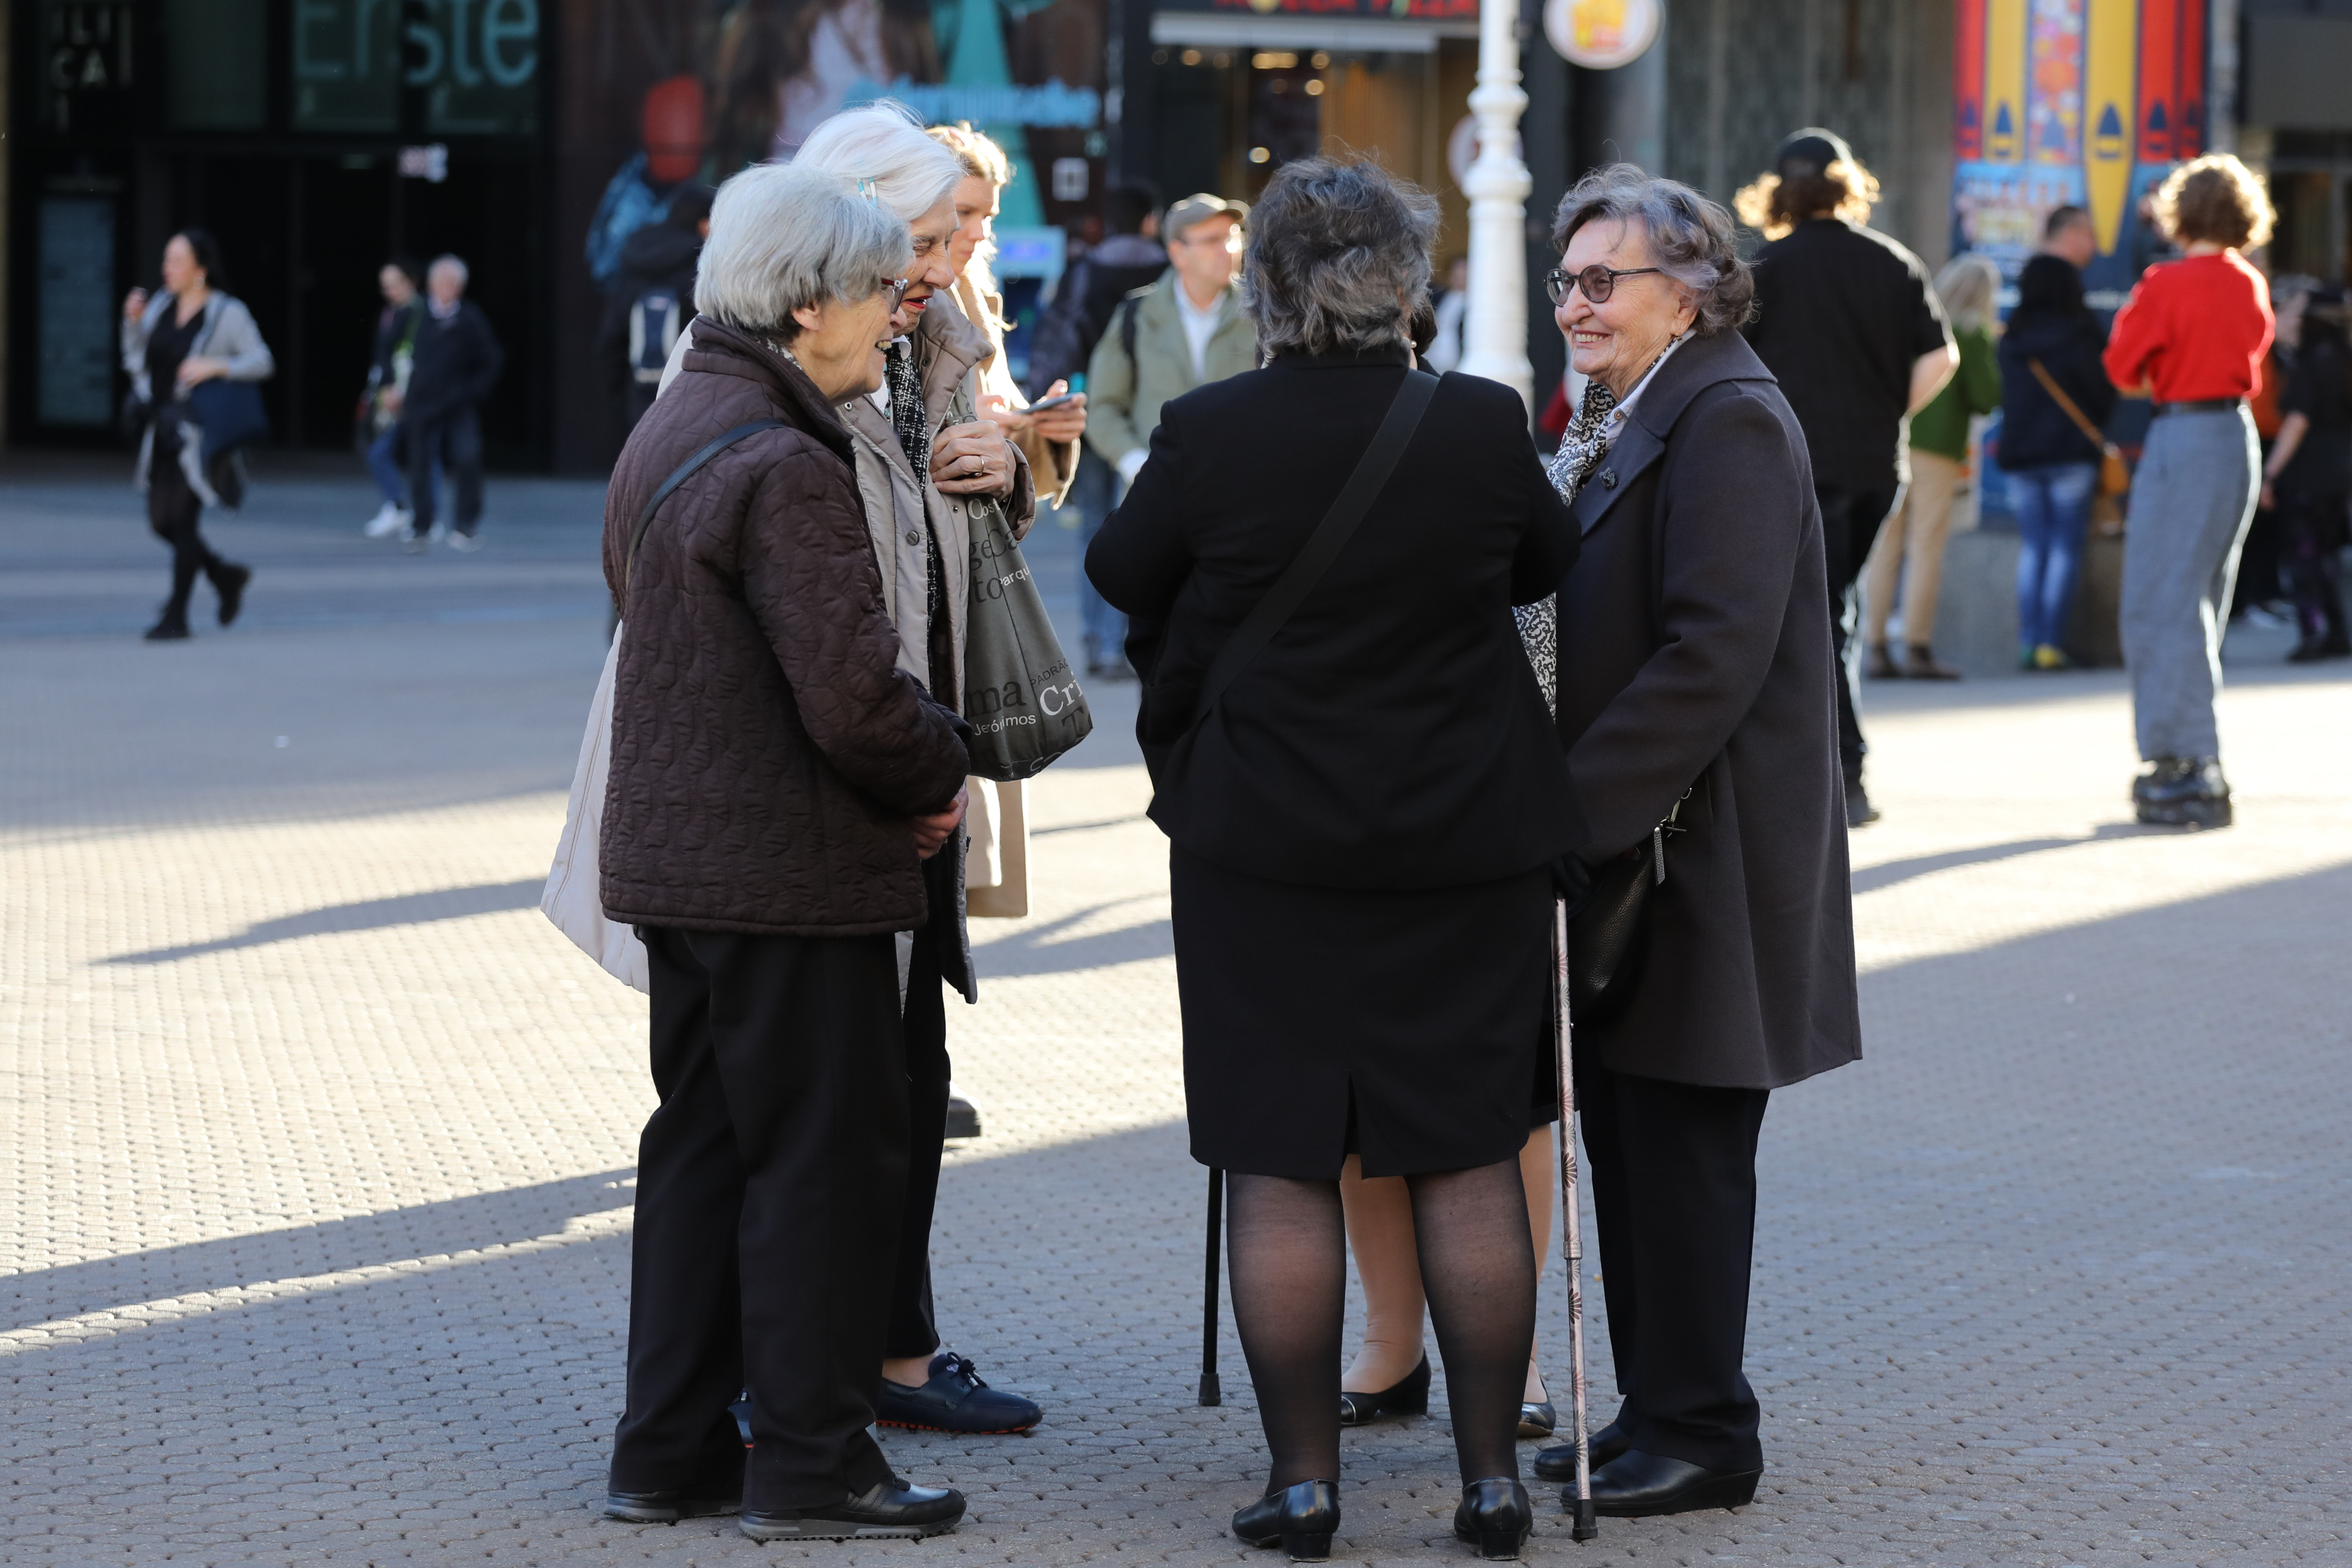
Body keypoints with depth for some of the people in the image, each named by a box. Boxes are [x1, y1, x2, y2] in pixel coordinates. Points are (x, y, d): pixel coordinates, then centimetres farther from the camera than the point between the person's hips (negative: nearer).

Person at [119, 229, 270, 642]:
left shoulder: (228, 313, -9)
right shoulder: (160, 304, 7)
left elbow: (262, 362, -10)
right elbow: (135, 359, 15)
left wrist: (216, 366, -23)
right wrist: (133, 321, -2)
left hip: (200, 432, -6)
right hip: (162, 429, 6)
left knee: (183, 519, -8)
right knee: (162, 522, 8)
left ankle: (176, 616, -1)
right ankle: (226, 577, 30)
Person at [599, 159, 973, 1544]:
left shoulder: (668, 436, 12)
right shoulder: (786, 469, -20)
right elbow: (855, 697, -25)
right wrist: (943, 772, -5)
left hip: (678, 850, 10)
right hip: (792, 872, -10)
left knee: (705, 1145, 15)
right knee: (824, 1157, 0)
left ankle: (672, 1449, 20)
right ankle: (810, 1465, 6)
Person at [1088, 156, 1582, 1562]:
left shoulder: (1210, 434, -11)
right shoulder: (1485, 429, -7)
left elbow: (1122, 576, 5)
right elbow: (1551, 561, 12)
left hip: (1262, 843, -1)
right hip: (1472, 848, 1)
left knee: (1282, 1169, 6)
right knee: (1471, 1164, 9)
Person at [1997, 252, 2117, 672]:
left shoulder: (2011, 341, 4)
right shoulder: (2078, 335, -7)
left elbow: (2005, 396, 11)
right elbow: (2104, 389, -1)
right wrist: (2093, 429, 17)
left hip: (2020, 453, 4)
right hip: (2071, 453, -4)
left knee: (2032, 547, 7)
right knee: (2064, 547, -2)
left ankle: (2029, 641, 0)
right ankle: (2051, 641, -8)